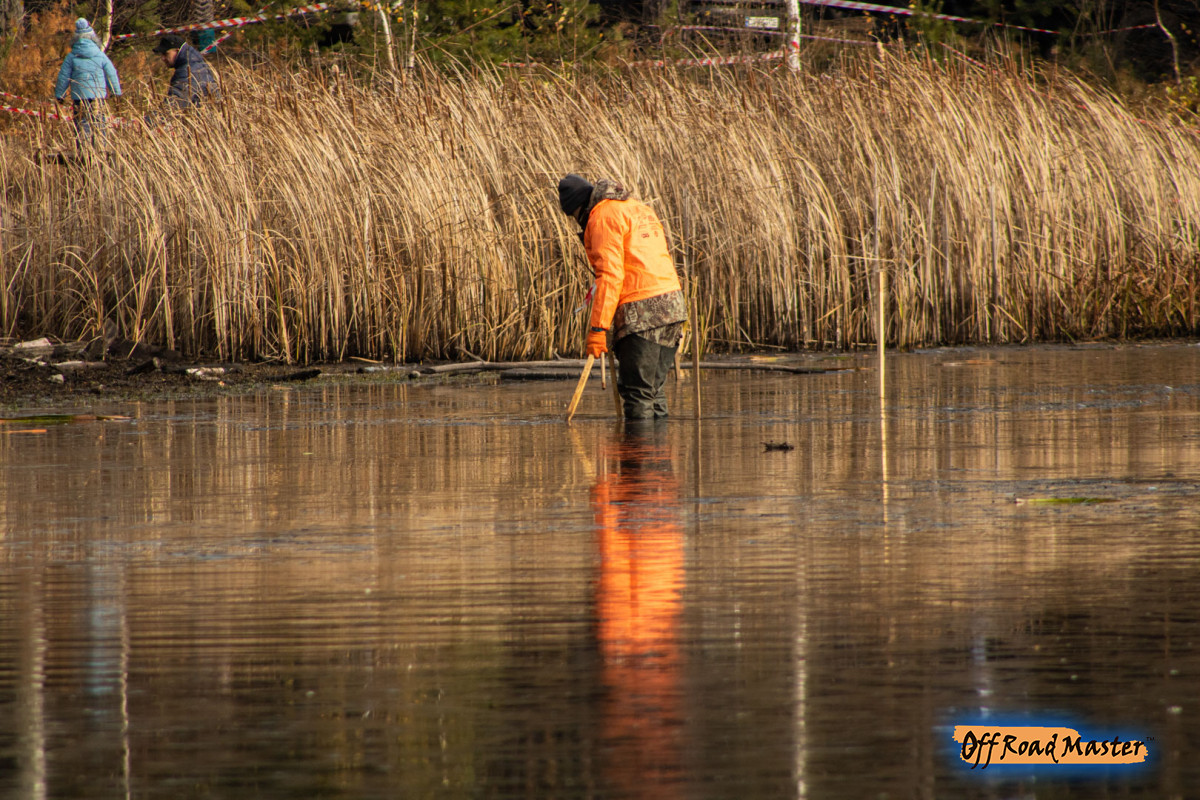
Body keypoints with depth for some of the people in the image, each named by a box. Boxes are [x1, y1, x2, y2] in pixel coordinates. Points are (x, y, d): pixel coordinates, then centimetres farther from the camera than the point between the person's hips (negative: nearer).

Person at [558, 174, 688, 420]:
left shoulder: (603, 217, -6)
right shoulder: (638, 208, 21)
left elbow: (610, 275, -15)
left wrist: (598, 328, -17)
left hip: (640, 313, -9)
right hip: (672, 304, 9)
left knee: (637, 394, -6)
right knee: (655, 390, 15)